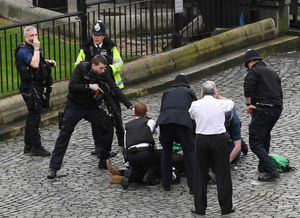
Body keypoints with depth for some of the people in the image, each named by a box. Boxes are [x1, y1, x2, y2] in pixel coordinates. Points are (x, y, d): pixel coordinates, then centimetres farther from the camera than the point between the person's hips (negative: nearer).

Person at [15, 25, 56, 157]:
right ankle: (36, 147, -2)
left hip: (37, 87, 10)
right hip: (31, 88, -10)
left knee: (33, 116, 15)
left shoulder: (31, 48, 13)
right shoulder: (23, 51, -18)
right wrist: (36, 48, -26)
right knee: (35, 117, -7)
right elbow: (34, 64, -33)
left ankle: (28, 146, 24)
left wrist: (47, 62, 14)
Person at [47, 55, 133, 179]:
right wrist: (89, 86, -32)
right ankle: (53, 168, 0)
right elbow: (72, 87, -25)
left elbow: (116, 90, -13)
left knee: (108, 128, -4)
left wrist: (130, 106, -22)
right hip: (75, 106, -3)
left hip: (93, 108, 3)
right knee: (64, 135, -5)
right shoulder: (81, 68, -18)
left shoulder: (103, 74, -10)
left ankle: (103, 161, 11)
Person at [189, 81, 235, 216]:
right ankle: (226, 207, 10)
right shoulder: (221, 104, -1)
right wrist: (218, 97, 18)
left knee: (200, 174, 10)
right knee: (222, 174, 6)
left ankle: (200, 208, 13)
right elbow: (231, 103, 22)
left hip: (201, 140, 1)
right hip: (219, 139, -1)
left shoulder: (195, 105, 1)